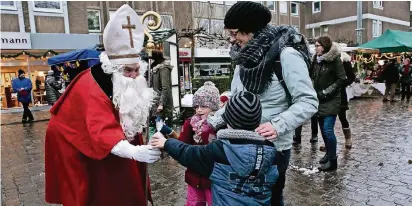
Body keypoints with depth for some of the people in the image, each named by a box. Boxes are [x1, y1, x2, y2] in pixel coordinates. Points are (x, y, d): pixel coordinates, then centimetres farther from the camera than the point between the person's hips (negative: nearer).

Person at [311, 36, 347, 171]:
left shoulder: (335, 59, -10)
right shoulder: (316, 60, 7)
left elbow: (341, 79, -11)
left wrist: (326, 92, -14)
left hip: (331, 100, -6)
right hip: (319, 100, 6)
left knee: (328, 130, -9)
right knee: (323, 129, 13)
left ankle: (333, 160, 3)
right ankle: (329, 153, 30)